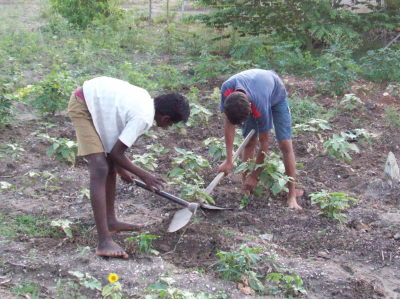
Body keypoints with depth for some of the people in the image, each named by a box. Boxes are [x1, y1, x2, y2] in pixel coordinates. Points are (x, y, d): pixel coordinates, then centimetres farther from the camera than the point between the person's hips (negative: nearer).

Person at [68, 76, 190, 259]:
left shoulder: (146, 101, 5)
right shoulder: (144, 118, -22)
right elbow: (116, 152, -16)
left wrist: (119, 167, 17)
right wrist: (143, 175, -4)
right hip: (82, 107, -10)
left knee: (110, 164, 15)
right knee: (100, 169, -17)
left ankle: (110, 221, 27)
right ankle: (104, 243, -20)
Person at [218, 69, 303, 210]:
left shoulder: (260, 107, -46)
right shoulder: (227, 89, -38)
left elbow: (264, 143, -31)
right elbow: (228, 123, -24)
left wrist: (255, 176, -22)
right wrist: (228, 160, -24)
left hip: (276, 96, -4)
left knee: (285, 144, -10)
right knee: (249, 142, -2)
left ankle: (292, 196, -4)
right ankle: (246, 192, 7)